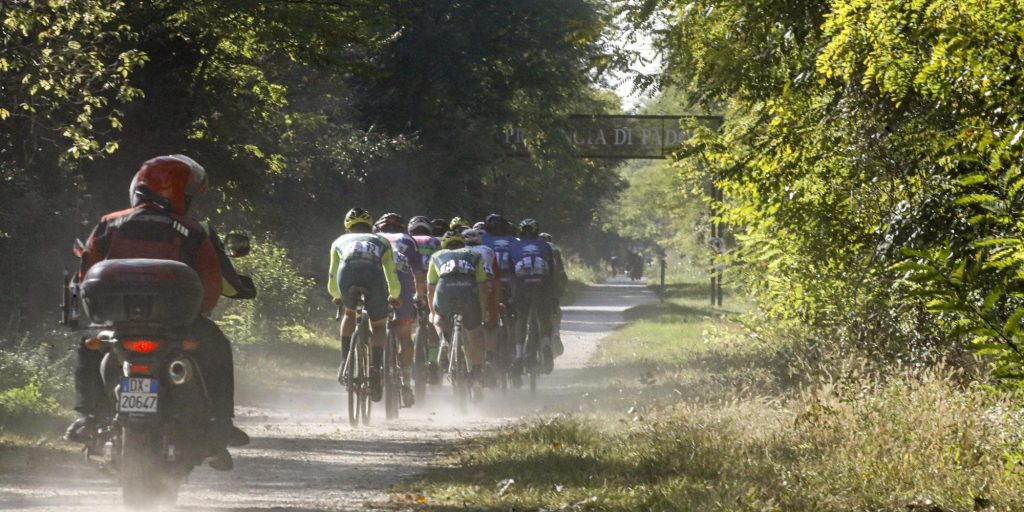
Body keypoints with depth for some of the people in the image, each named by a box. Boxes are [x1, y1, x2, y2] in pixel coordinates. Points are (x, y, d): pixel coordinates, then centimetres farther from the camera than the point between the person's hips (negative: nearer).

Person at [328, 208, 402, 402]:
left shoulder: (340, 242, 38)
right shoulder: (382, 241, 37)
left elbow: (332, 285, 37)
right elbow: (393, 279, 32)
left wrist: (337, 296, 59)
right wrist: (394, 296, 53)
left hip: (347, 273, 1)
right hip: (373, 273, 0)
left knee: (350, 313, 30)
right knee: (379, 325, 20)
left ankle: (345, 363, 15)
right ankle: (375, 368, 2)